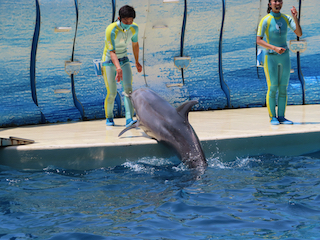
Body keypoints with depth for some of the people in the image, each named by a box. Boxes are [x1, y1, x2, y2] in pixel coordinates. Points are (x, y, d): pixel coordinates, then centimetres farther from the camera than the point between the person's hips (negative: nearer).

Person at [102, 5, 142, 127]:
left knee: (128, 89, -14)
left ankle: (129, 119, -21)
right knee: (111, 93, -6)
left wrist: (137, 62, 20)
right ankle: (109, 117, 18)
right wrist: (118, 68, -46)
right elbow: (112, 52, -32)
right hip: (109, 61, -4)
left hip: (124, 60, 4)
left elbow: (135, 44, 9)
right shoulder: (111, 30, -27)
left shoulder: (134, 28, -10)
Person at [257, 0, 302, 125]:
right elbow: (258, 41, -13)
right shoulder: (265, 20, -9)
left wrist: (295, 17, -17)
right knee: (272, 89, -6)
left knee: (283, 89, 4)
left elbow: (299, 34, -4)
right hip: (271, 58, -4)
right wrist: (275, 48, -24)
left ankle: (281, 117, 10)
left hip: (284, 57, 4)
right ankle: (272, 117, 2)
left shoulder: (287, 18, 4)